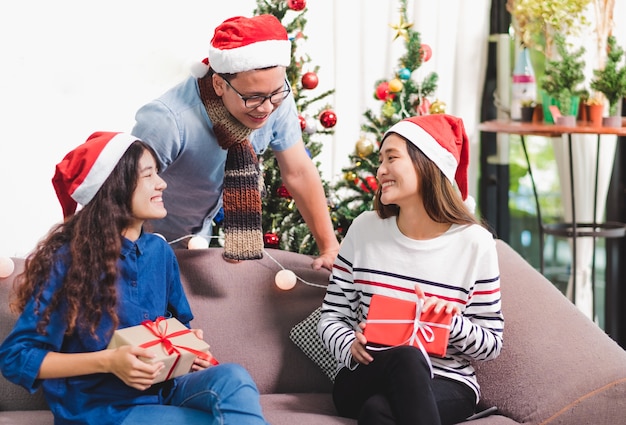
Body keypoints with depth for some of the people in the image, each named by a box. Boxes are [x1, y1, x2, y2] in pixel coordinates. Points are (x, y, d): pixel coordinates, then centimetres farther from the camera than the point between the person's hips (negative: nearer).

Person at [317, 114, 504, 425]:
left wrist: (453, 322, -18)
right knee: (406, 358, -35)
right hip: (364, 379, 3)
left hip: (446, 386, -3)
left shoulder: (475, 242, -1)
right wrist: (351, 347, -16)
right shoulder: (364, 229, 5)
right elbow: (331, 317, 7)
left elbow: (491, 344, 3)